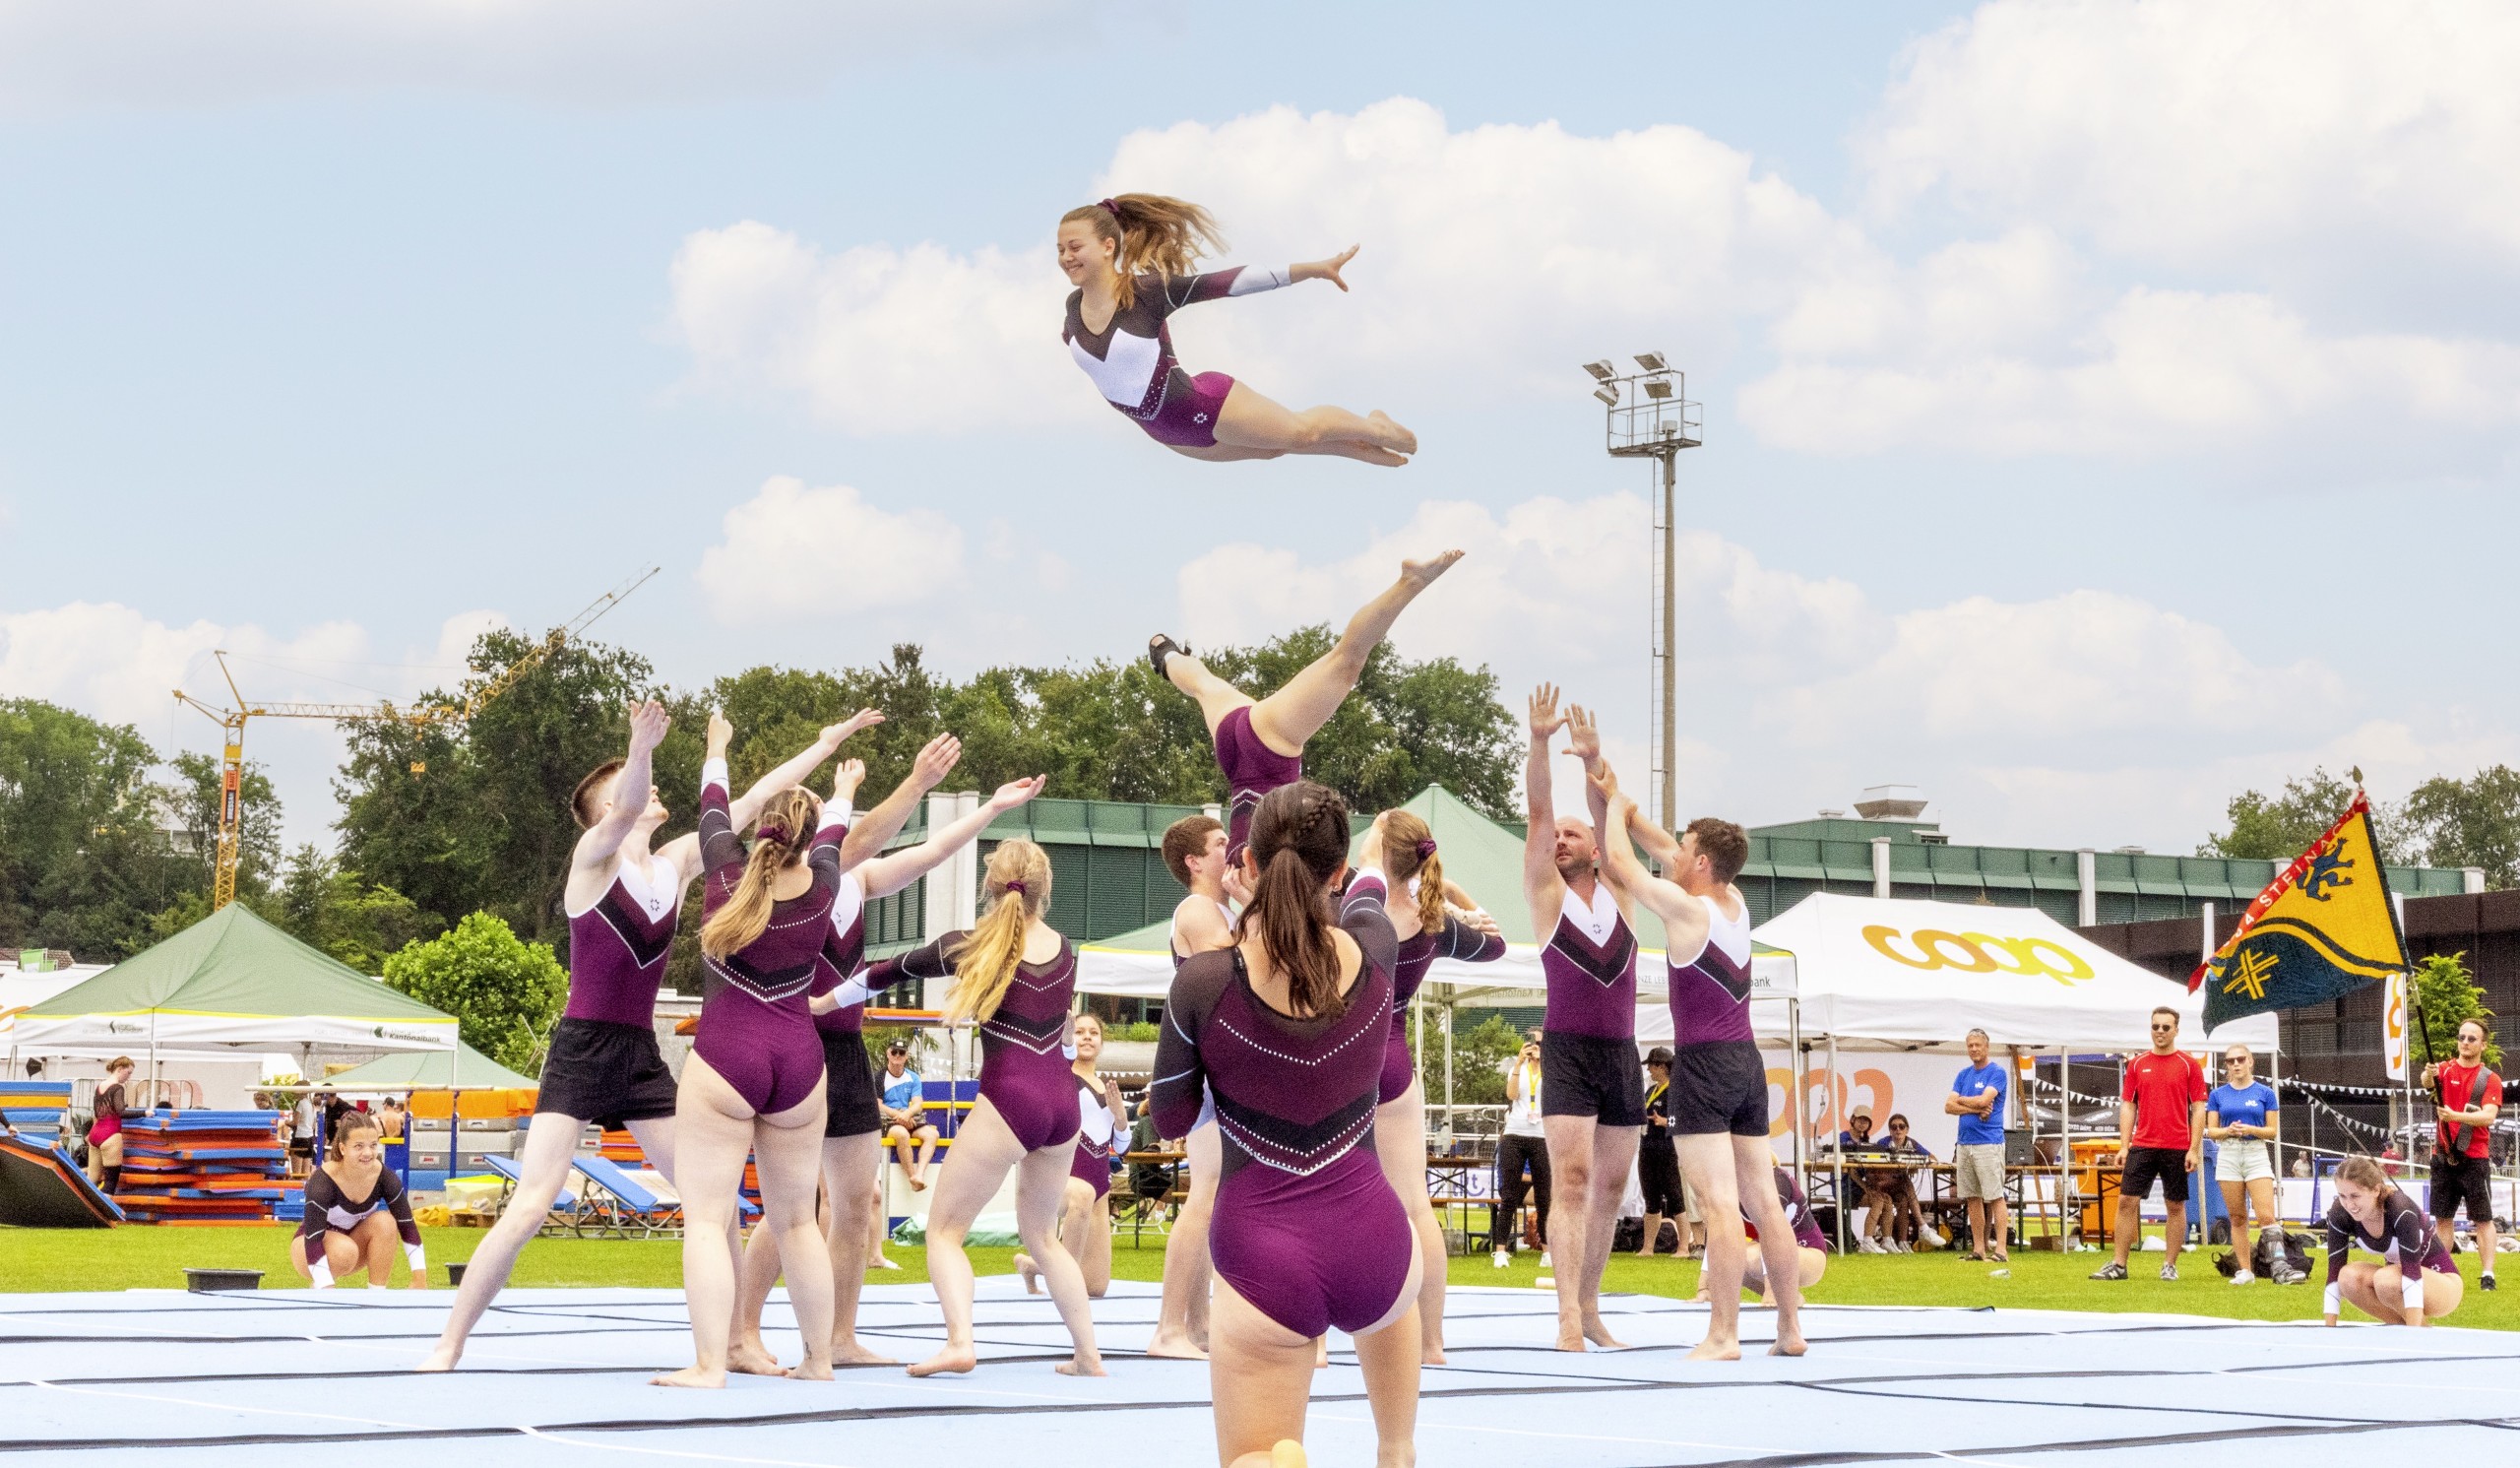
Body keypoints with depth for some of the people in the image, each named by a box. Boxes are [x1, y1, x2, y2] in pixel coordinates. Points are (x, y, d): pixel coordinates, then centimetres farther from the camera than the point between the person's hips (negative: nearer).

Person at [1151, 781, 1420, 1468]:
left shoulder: (1204, 983, -13)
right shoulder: (1373, 955, -5)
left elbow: (1170, 1119, 3)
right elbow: (1365, 897, 22)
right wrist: (1370, 862, 47)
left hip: (1262, 1262, -3)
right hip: (1369, 1242, 3)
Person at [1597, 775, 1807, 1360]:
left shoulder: (1686, 909, -11)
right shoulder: (1735, 905, 10)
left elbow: (1621, 860, -1)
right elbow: (1664, 847, 22)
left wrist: (1616, 805, 16)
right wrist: (1617, 797, 25)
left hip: (1703, 1064, -8)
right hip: (1747, 1062, 8)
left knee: (1719, 1205, -13)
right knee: (1765, 1203, 8)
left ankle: (1722, 1335, -16)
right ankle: (1790, 1329, 9)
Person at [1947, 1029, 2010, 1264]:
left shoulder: (1997, 1073, -3)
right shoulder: (1963, 1074, 16)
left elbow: (1984, 1100, -17)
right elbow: (1948, 1106, 6)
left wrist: (1961, 1100, 1)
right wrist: (1976, 1109, -8)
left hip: (1989, 1143, -7)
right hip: (1965, 1143, 7)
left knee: (1995, 1197, -8)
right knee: (1972, 1198, 7)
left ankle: (2001, 1249, -11)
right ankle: (1978, 1249, 11)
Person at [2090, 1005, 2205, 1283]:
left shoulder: (2189, 1065, 0)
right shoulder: (2137, 1064, 8)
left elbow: (2198, 1109, -1)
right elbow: (2128, 1106, 10)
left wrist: (2194, 1149, -8)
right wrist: (2124, 1145, 2)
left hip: (2177, 1149, -2)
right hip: (2142, 1145, 2)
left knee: (2176, 1206, 3)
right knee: (2126, 1201, -4)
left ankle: (2170, 1266, 11)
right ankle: (2119, 1265, -1)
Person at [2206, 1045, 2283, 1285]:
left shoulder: (2265, 1093, 4)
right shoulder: (2218, 1095, 8)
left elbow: (2272, 1131, 3)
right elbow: (2211, 1131, 7)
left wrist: (2250, 1129, -15)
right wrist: (2228, 1131, -13)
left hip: (2257, 1154, -2)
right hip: (2228, 1155, 2)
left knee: (2267, 1216, -13)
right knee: (2238, 1218, 4)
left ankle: (2280, 1266, -11)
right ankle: (2244, 1270, 8)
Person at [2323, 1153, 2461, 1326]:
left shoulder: (2401, 1210, -31)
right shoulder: (2340, 1214, -16)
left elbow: (2412, 1275, -36)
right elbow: (2334, 1274, -15)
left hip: (2442, 1280, -5)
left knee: (2385, 1280, -35)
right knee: (2348, 1277, -26)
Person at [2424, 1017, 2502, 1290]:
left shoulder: (2490, 1080, -2)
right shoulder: (2446, 1070, 6)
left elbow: (2488, 1116, -15)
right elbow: (2428, 1081, -17)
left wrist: (2455, 1115, -30)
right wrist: (2429, 1075, -42)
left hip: (2474, 1160, -3)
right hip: (2443, 1158, 3)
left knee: (2483, 1219, -3)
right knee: (2442, 1217, 7)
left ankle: (2487, 1275, -5)